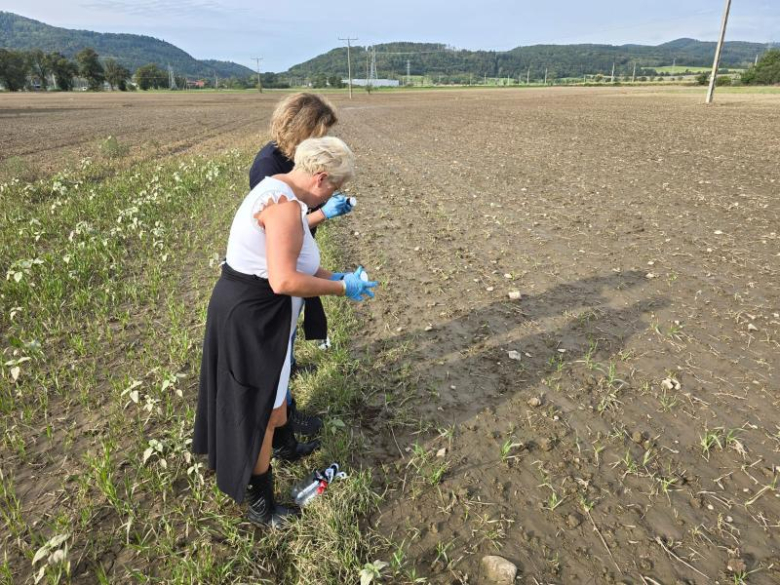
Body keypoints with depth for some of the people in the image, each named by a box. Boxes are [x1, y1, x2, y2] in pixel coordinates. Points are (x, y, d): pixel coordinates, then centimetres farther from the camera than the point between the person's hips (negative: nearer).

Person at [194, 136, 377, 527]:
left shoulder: (276, 190, 8)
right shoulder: (286, 205, -25)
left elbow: (291, 259, 13)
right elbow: (284, 282, -32)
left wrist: (334, 277, 7)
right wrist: (341, 288, -20)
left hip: (241, 305, 10)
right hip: (253, 316, -10)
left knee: (273, 385, 31)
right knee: (260, 407, 6)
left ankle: (283, 442, 58)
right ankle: (259, 505, 26)